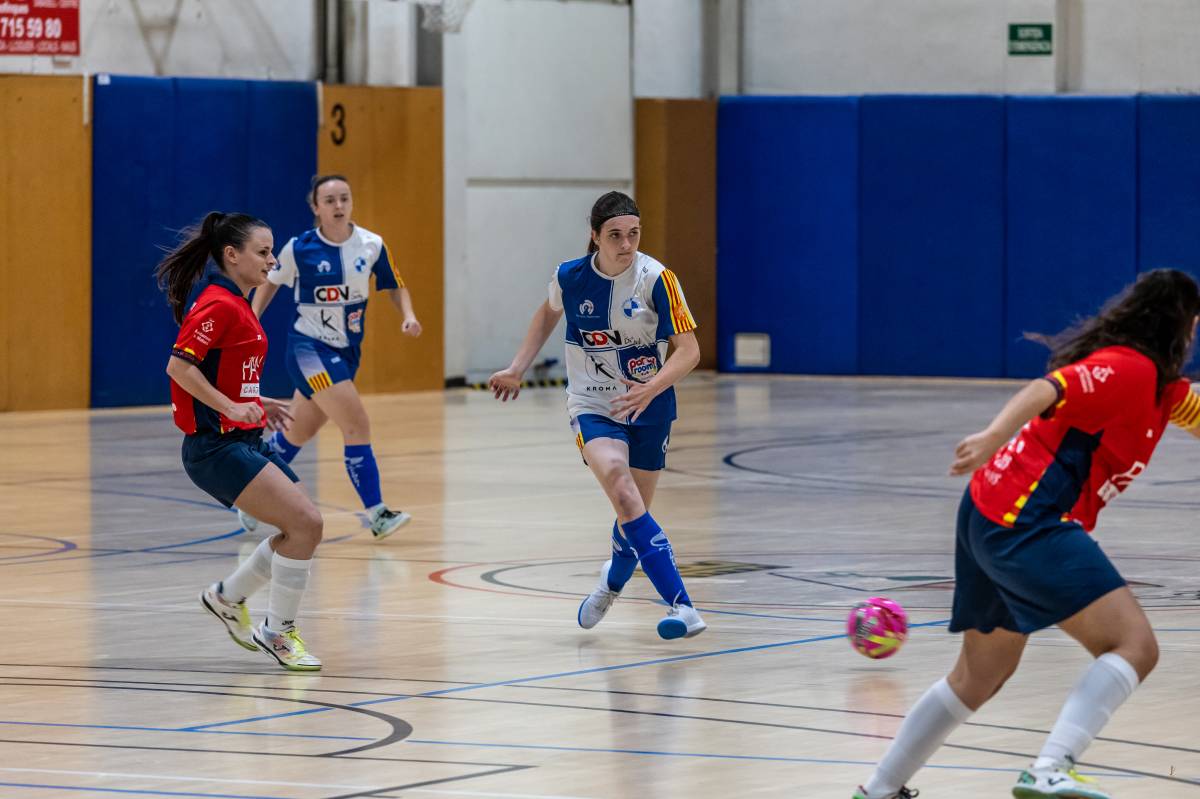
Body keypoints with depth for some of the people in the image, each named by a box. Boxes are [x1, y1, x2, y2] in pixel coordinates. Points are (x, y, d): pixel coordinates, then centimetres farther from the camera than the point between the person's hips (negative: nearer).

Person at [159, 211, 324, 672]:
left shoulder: (235, 305, 16)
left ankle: (227, 598, 26)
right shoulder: (218, 304, -14)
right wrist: (231, 406, -27)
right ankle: (278, 632, -5)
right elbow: (179, 365, -22)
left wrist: (256, 404, 15)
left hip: (243, 440, 10)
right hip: (217, 445, -10)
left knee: (304, 527, 10)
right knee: (304, 522, -17)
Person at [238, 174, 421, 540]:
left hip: (347, 352, 5)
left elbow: (395, 286, 8)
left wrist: (409, 316, -10)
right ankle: (376, 513, -16)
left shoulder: (371, 245, -4)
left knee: (297, 434, 18)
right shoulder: (299, 249, -11)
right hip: (309, 348, -5)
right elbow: (271, 281, 7)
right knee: (358, 425, -18)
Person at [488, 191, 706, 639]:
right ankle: (681, 605, -32)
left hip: (649, 408, 1)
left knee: (633, 514, 12)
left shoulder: (657, 279, -15)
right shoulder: (569, 277, -7)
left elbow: (689, 350, -16)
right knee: (623, 495, -25)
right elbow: (549, 312, 17)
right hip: (592, 408, 0)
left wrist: (650, 389, -32)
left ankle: (612, 581, 48)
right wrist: (517, 369, 15)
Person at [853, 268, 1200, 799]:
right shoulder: (1129, 369, -11)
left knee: (980, 677, 24)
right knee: (1134, 645, -20)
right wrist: (996, 434, -42)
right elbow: (1046, 390, -26)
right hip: (1028, 521, -11)